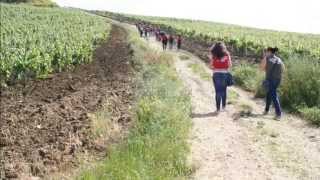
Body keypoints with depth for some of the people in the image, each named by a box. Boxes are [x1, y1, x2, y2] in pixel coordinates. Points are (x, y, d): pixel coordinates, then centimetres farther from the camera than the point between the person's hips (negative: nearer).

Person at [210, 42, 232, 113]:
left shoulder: (214, 56, -4)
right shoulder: (226, 55, 0)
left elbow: (211, 66, -4)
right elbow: (230, 65, -1)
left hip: (216, 74, -1)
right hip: (225, 74, 1)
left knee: (218, 91, 3)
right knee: (224, 90, 16)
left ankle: (218, 108, 1)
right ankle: (223, 106, 23)